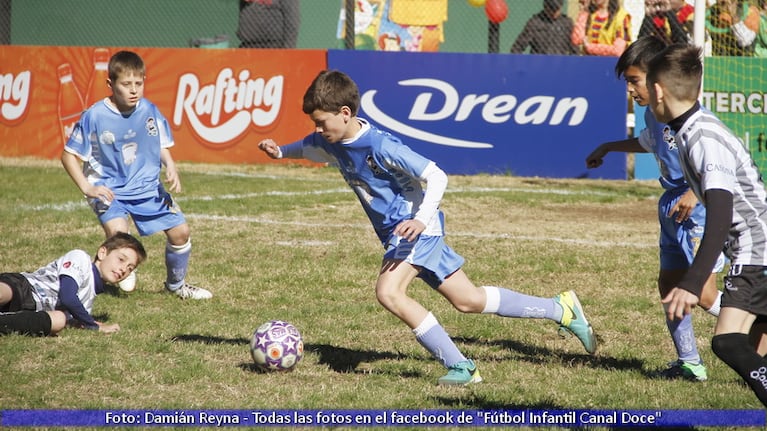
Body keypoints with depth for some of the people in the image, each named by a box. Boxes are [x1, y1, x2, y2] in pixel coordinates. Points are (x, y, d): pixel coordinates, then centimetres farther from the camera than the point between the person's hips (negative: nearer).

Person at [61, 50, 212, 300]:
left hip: (147, 187, 4)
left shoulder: (149, 111, -5)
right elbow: (69, 155, -7)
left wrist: (170, 167, -10)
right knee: (117, 232, -30)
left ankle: (176, 284, 26)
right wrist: (87, 188, -16)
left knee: (180, 231, -1)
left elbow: (162, 146, 10)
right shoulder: (95, 116, -15)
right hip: (109, 190, -4)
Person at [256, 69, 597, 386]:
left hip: (416, 228, -9)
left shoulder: (380, 146, -24)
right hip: (397, 235, 9)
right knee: (469, 300, 13)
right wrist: (280, 151, 7)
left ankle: (459, 366, -24)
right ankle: (560, 309, 27)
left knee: (389, 292, -29)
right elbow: (306, 149, 25)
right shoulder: (331, 143, 0)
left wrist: (421, 219, -35)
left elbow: (436, 177, -24)